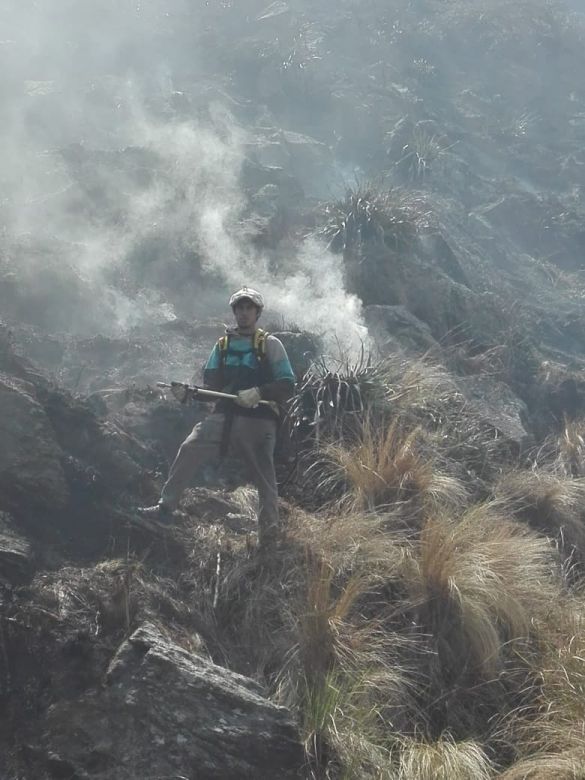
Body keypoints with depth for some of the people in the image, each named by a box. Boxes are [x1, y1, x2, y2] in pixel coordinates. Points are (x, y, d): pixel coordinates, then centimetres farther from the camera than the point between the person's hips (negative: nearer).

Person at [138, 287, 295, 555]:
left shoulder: (270, 344, 2)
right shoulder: (223, 345, 15)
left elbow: (287, 385, -4)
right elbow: (211, 385, 13)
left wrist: (258, 393, -21)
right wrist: (187, 392, -7)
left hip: (258, 421, -3)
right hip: (224, 416, 3)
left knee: (264, 479, 1)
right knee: (189, 450, -16)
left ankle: (268, 538, 11)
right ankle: (166, 506, -10)